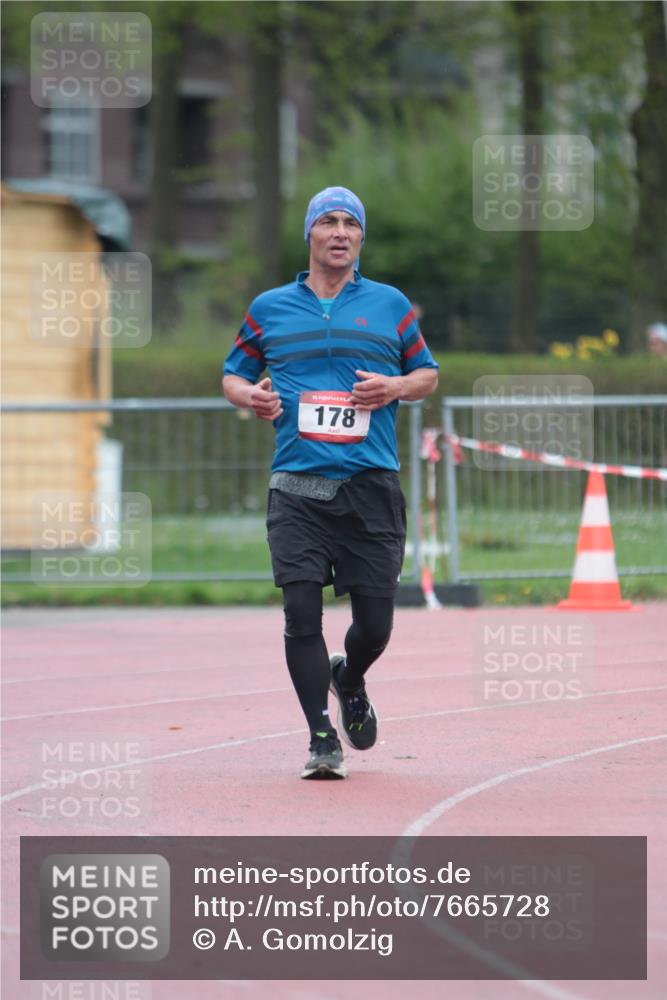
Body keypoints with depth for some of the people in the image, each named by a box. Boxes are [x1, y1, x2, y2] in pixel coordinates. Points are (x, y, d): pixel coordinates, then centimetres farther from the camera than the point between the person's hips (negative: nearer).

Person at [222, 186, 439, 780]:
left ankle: (350, 681, 36)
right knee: (301, 612, -11)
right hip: (298, 487, 0)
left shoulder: (390, 305, 11)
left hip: (372, 486, 0)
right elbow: (233, 375, 19)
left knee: (376, 620, 2)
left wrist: (396, 387, -4)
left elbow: (428, 374, 17)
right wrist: (250, 396, -4)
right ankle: (322, 738, -2)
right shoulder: (270, 308, 11)